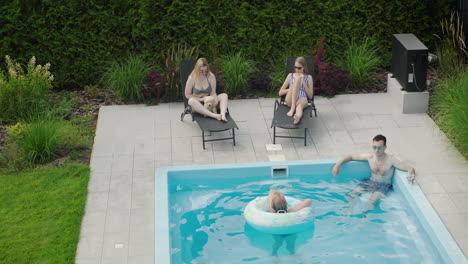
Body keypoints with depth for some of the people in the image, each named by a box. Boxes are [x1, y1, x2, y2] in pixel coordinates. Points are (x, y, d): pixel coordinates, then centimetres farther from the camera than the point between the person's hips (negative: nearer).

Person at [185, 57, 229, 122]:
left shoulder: (211, 76, -7)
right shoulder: (192, 78, -11)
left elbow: (213, 93, -7)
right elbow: (187, 95, -7)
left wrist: (215, 100, -29)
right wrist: (200, 99, -17)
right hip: (198, 103, -2)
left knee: (224, 95, -20)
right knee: (191, 101, -37)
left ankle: (223, 114, -49)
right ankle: (214, 115, -51)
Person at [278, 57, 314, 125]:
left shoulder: (308, 77, 19)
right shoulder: (290, 76, 21)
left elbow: (310, 96, 10)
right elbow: (280, 93, 17)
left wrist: (303, 82, 1)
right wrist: (292, 89, 0)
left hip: (302, 99, 0)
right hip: (290, 100, 0)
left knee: (302, 102, -41)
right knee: (297, 79, -26)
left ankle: (298, 115, -77)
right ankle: (292, 108, -39)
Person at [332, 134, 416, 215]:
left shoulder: (390, 160, -21)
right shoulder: (370, 157, -9)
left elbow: (410, 168, -23)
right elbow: (351, 156, 4)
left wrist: (412, 174, -48)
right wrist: (338, 164, -6)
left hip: (384, 185, -4)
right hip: (370, 181, 4)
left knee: (371, 202, -31)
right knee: (350, 196, -13)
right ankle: (349, 213, 9)